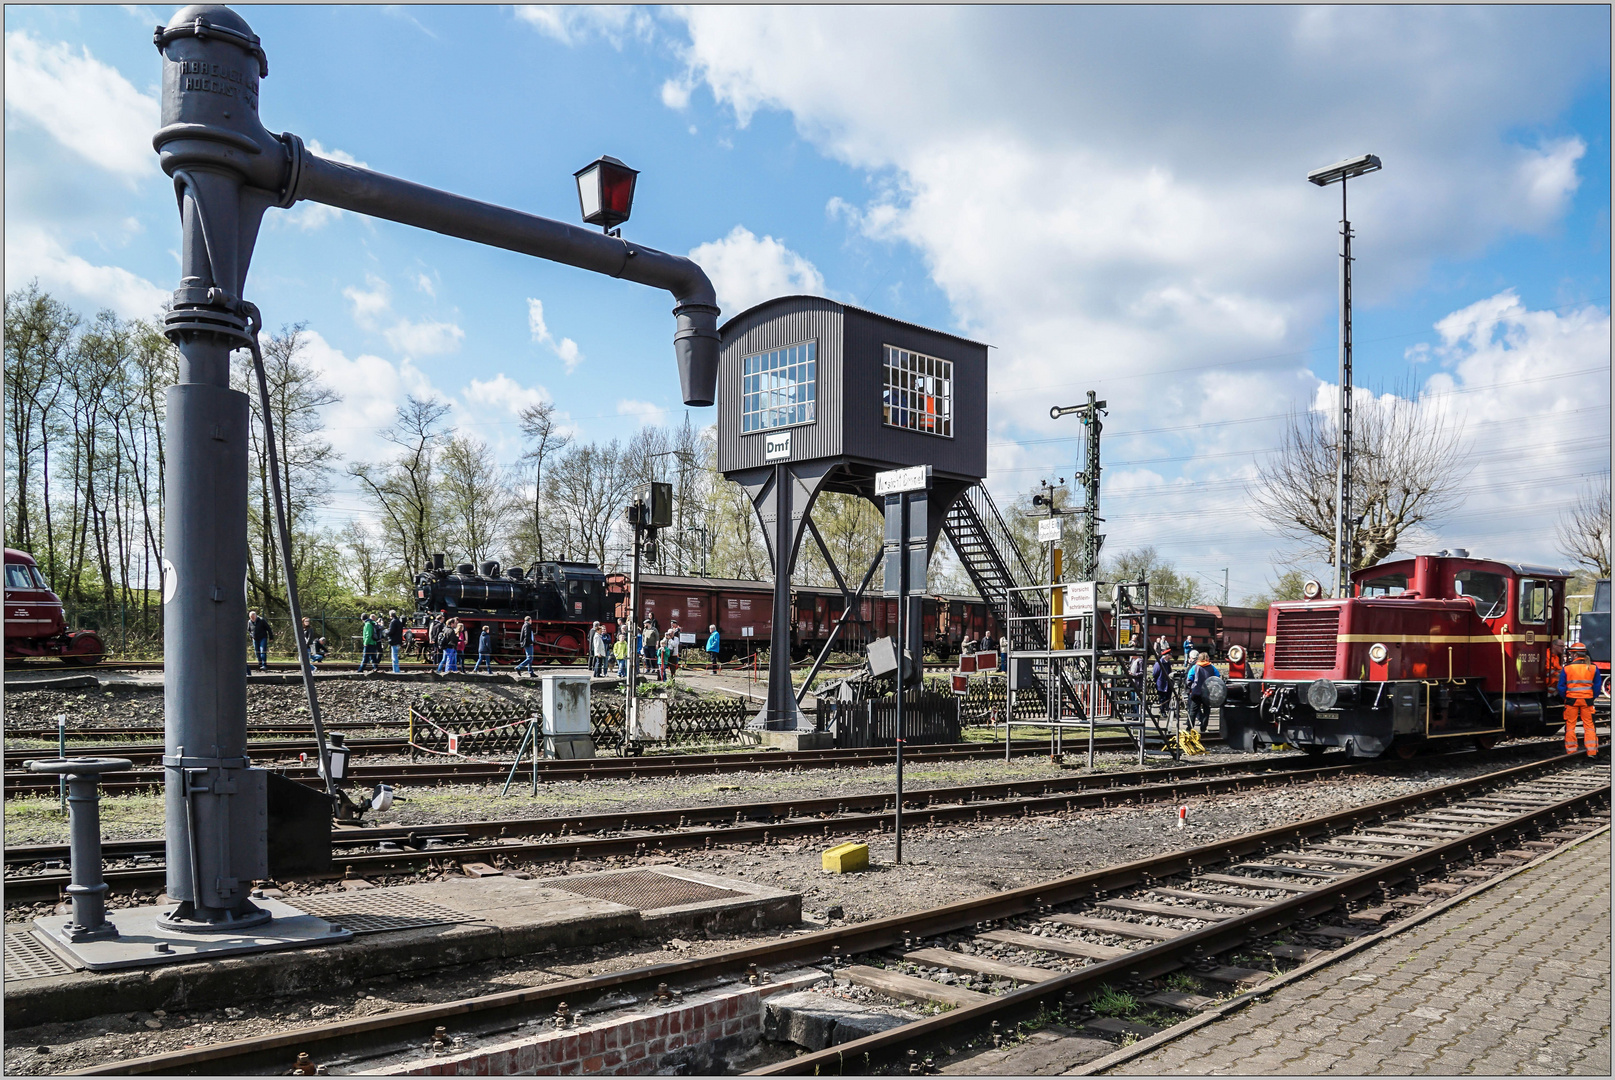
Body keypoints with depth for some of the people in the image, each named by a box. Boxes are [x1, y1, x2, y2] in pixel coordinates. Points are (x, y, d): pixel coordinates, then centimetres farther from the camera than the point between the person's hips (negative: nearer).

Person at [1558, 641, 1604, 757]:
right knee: (1589, 725, 8)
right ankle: (1592, 751, 6)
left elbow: (1561, 687, -4)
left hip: (1571, 700, -2)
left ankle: (1571, 750, 11)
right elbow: (1598, 686, 6)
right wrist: (1593, 697, 16)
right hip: (1587, 700, 2)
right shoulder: (1593, 668, 0)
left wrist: (1564, 697, 11)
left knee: (1570, 725, 7)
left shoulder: (1567, 668, -8)